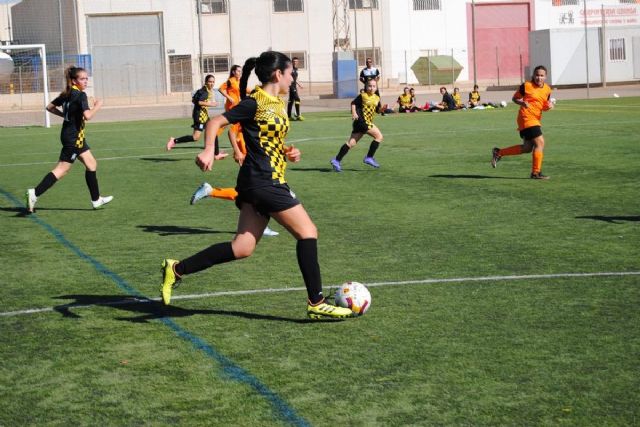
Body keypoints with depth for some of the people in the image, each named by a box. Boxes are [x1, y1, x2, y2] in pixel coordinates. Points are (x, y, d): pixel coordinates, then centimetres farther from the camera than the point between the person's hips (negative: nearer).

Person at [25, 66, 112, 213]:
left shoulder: (66, 93, 8)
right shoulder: (80, 95, -16)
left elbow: (50, 107, 15)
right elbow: (87, 115, -28)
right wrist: (97, 106, -11)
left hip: (72, 135, 10)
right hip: (73, 137, -10)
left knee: (91, 164, 13)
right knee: (62, 169, -4)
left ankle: (96, 199, 17)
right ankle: (35, 193, -5)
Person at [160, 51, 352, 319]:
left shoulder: (278, 104, 17)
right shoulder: (255, 102, -10)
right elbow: (216, 122, -11)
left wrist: (288, 153, 9)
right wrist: (208, 151, -27)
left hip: (266, 182, 9)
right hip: (263, 181, -9)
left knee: (242, 248, 6)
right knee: (307, 233, -5)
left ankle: (176, 270, 12)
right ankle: (316, 304, 1)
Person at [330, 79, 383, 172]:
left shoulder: (377, 98, 14)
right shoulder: (363, 96, -4)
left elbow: (378, 109, 19)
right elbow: (353, 103, 1)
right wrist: (354, 113, -13)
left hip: (367, 122, 7)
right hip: (361, 120, -7)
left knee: (352, 142, 4)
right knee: (379, 136, -10)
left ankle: (337, 160, 4)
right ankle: (369, 157, -4)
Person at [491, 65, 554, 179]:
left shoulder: (547, 89, 9)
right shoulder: (526, 86, -8)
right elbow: (514, 98, 1)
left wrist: (549, 105, -3)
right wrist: (522, 102, -18)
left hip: (536, 120, 8)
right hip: (526, 118, -8)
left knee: (527, 148, 13)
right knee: (540, 143, -14)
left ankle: (498, 153, 23)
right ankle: (536, 172, -7)